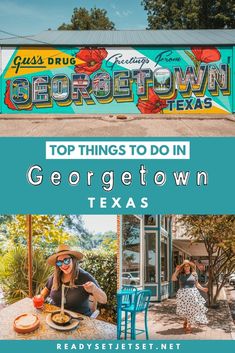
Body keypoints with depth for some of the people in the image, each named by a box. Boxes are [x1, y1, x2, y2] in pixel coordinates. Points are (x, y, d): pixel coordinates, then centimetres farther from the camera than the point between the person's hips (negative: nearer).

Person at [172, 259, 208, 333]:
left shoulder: (194, 274, 2)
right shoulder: (180, 274, 4)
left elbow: (197, 284, 9)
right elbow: (173, 279, -5)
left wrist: (202, 289, -3)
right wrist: (176, 271, -11)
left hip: (192, 294, -1)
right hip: (183, 294, 1)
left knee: (191, 310, -2)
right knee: (184, 310, 10)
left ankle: (189, 326, 7)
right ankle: (186, 321, 38)